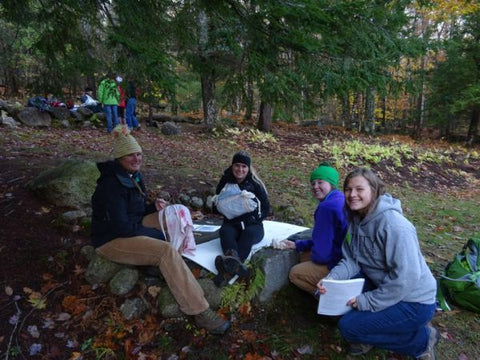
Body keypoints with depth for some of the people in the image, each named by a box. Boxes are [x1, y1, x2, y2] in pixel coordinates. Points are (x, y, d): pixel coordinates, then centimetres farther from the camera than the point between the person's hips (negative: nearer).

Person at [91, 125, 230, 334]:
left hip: (132, 228, 10)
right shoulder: (112, 184, -22)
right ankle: (200, 311, -30)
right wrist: (159, 234, -20)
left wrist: (153, 207, -3)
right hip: (112, 240, -10)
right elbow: (121, 227, -27)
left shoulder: (133, 176, 7)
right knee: (166, 251, -31)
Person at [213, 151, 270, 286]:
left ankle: (229, 271, -60)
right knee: (225, 231, -34)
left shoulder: (255, 184, 0)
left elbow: (266, 208, 4)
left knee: (249, 233, -37)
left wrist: (255, 217, -13)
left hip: (253, 224, -1)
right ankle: (236, 263, -65)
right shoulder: (225, 182, 5)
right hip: (231, 223, 2)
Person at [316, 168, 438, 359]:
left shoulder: (394, 225, -27)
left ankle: (422, 340, 3)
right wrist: (331, 278, -20)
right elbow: (352, 260, -1)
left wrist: (368, 301, -22)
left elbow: (405, 277, -28)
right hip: (381, 286, 8)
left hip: (413, 302, -7)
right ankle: (367, 337, 13)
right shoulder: (356, 218, -1)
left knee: (348, 327, -13)